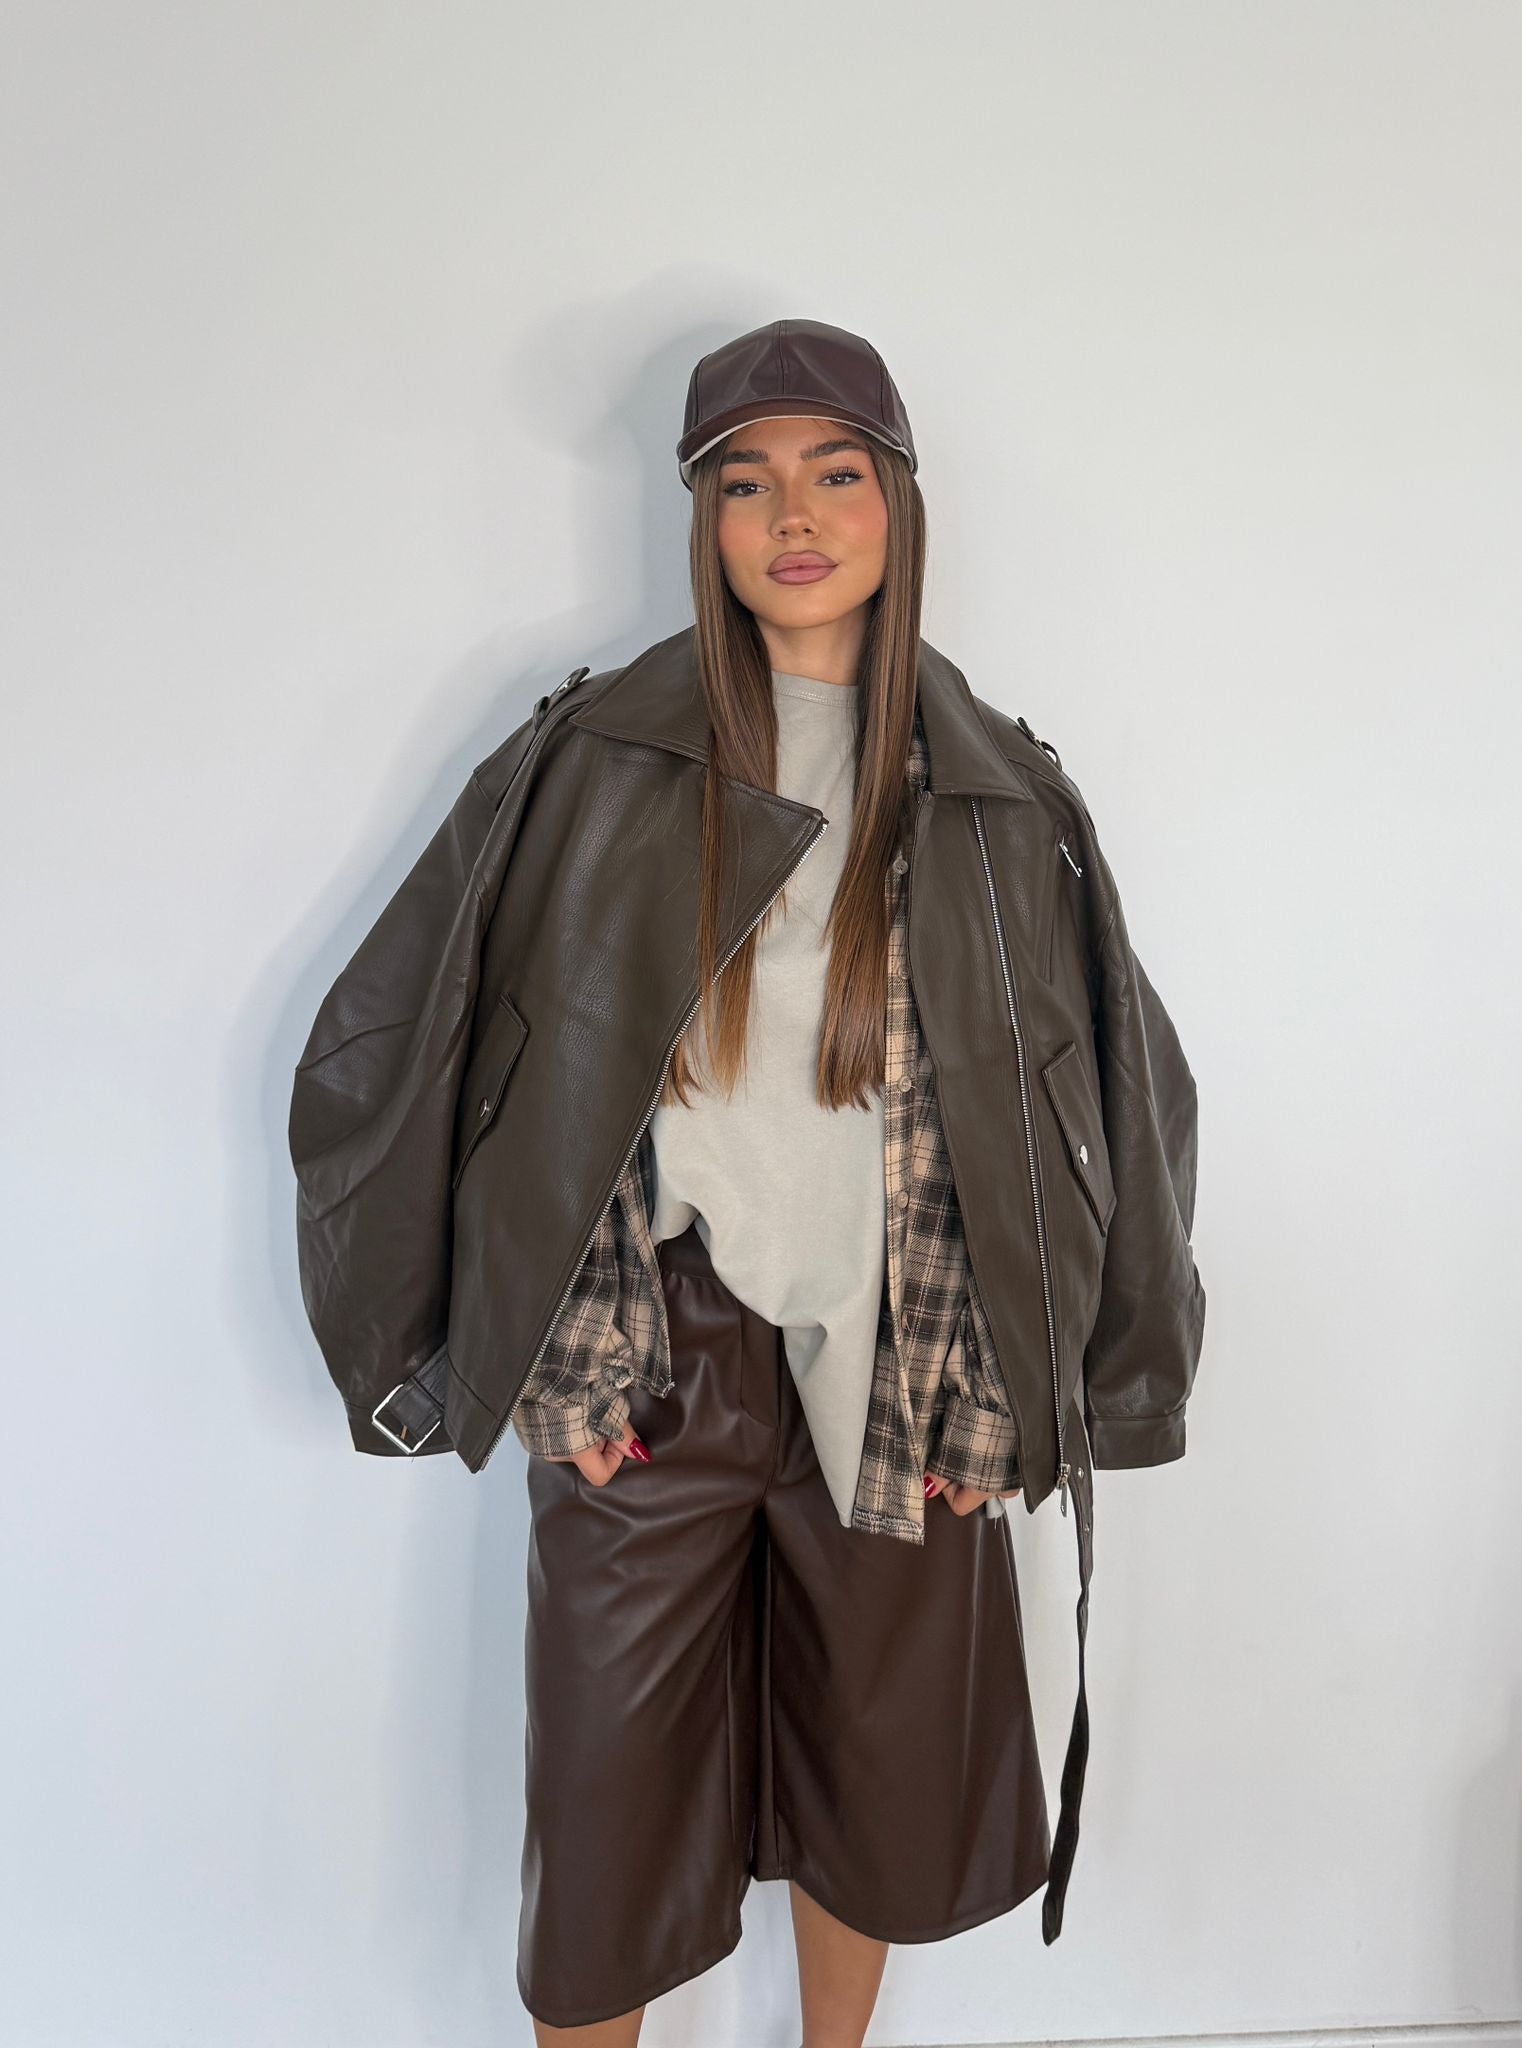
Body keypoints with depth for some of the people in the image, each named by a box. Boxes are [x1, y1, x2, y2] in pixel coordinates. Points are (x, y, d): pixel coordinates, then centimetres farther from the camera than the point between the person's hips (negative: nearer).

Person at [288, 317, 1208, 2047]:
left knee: (874, 1783, 19)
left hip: (898, 1381, 2)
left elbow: (1116, 1099, 8)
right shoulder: (593, 765, -3)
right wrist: (528, 1363, -4)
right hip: (650, 1369, -1)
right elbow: (382, 1056, -1)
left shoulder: (1002, 800, 2)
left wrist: (1021, 1395, 3)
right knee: (611, 1804, 11)